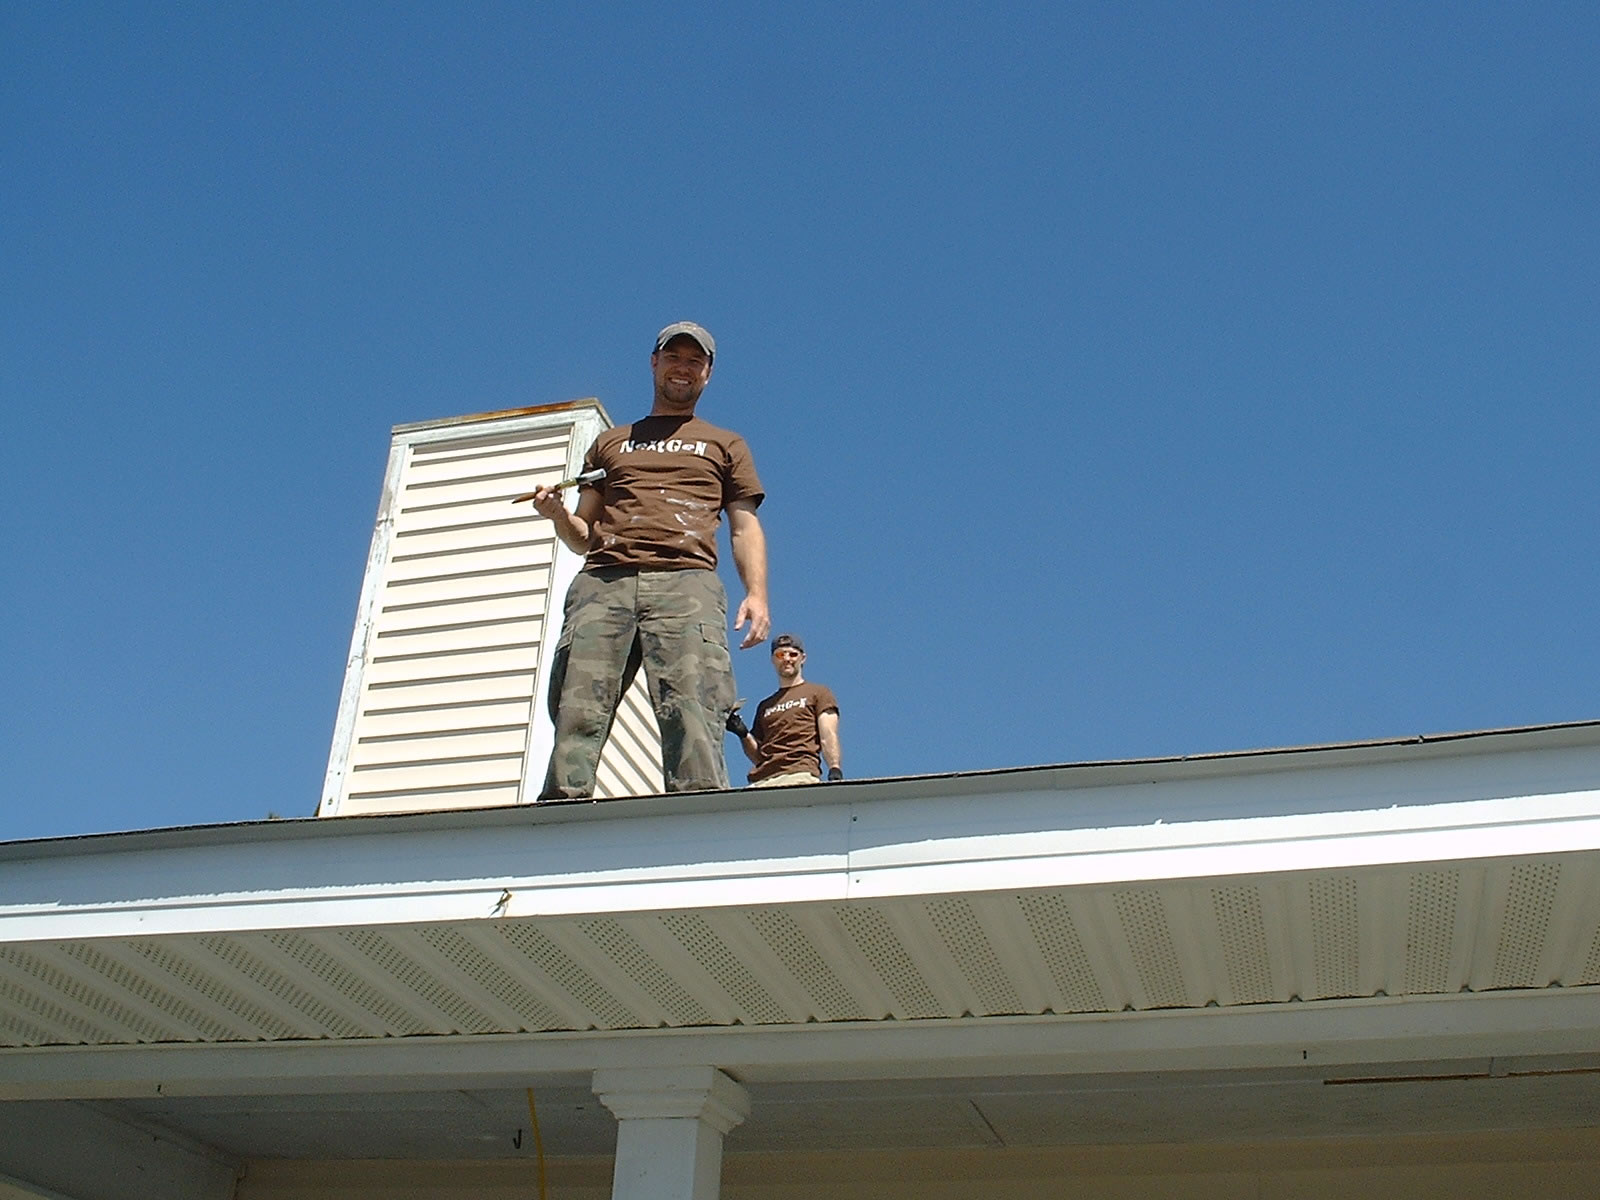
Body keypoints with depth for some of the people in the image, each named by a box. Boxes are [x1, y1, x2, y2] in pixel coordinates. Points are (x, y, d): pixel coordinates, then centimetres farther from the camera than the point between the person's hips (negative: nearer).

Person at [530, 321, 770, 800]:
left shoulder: (725, 445, 29)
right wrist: (558, 514, 6)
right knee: (577, 715, -16)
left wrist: (756, 594, 0)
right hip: (604, 582, 2)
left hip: (686, 583, -2)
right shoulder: (611, 442, 33)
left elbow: (745, 527, 17)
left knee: (693, 718, -22)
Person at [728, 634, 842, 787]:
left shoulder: (818, 693, 19)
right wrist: (743, 735, 7)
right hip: (761, 779, 4)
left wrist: (835, 769, -12)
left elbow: (828, 737, 5)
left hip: (800, 775, -4)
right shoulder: (765, 706, 31)